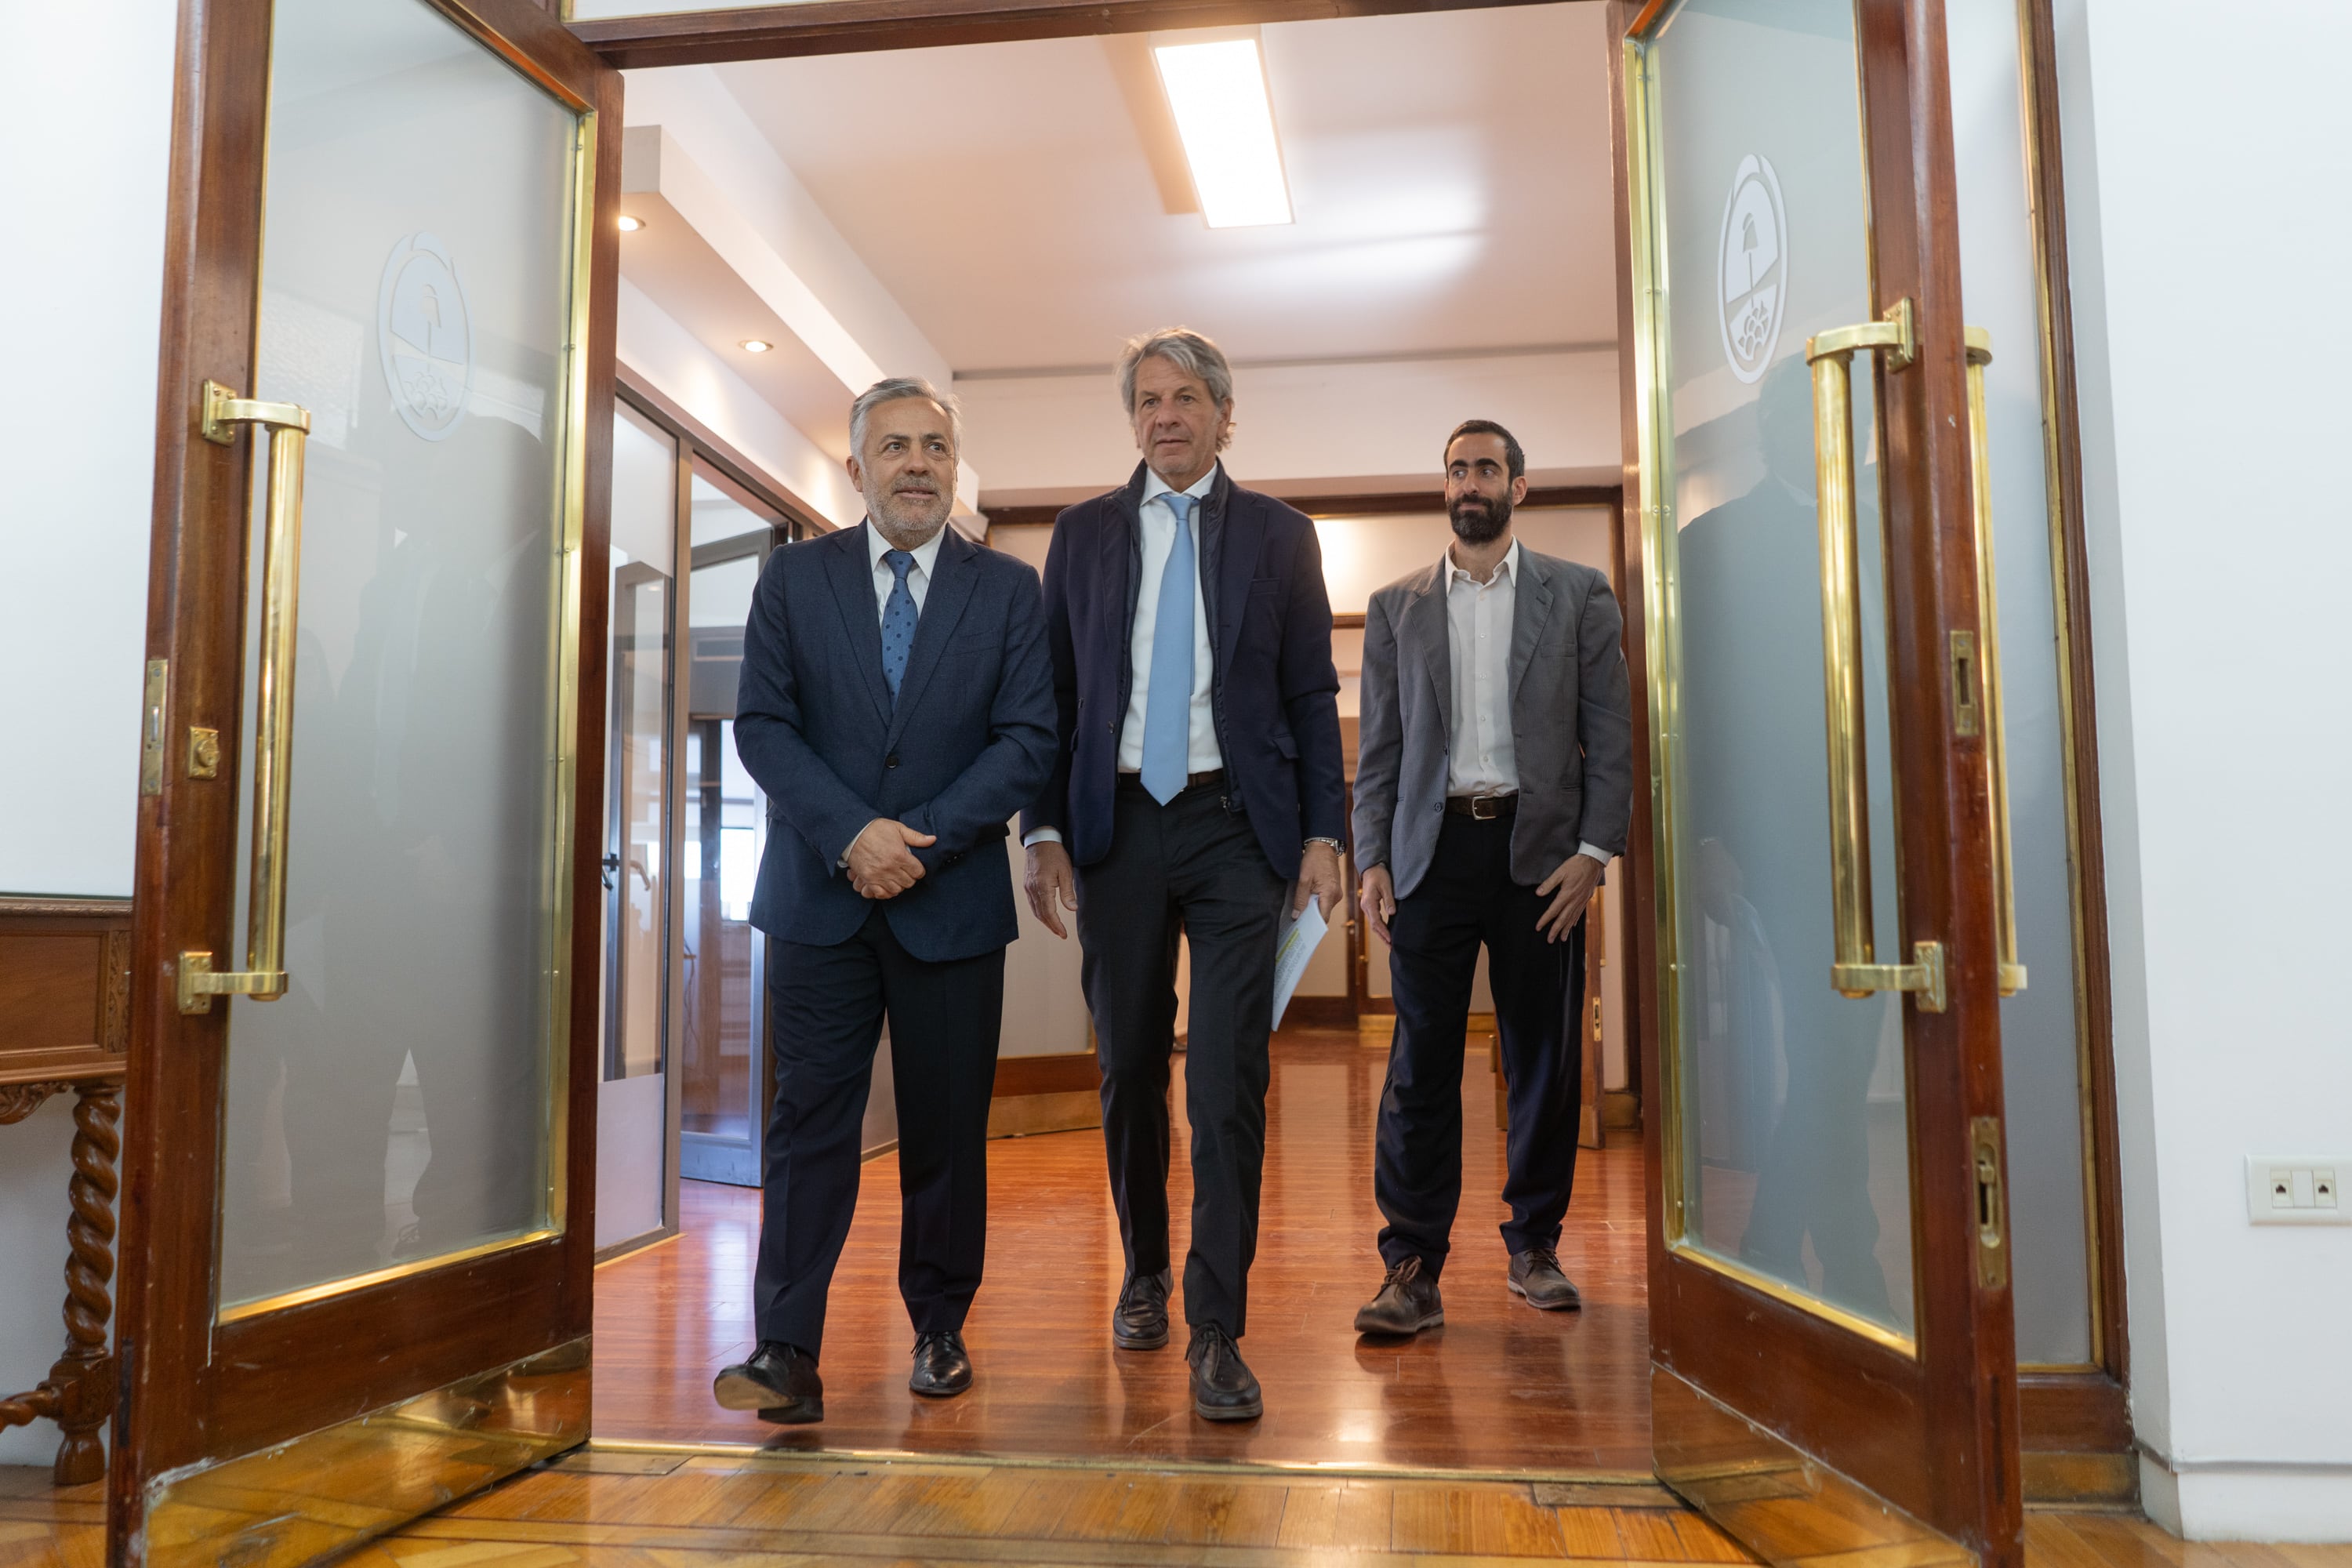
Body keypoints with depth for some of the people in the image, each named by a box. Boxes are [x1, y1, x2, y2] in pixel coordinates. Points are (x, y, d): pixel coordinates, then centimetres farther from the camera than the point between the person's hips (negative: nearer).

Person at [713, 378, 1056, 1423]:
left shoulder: (1009, 590, 6)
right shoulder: (794, 578, 8)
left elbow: (1030, 739, -2)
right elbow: (762, 723, 0)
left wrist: (921, 838, -13)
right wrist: (851, 832, -14)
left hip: (954, 901, 0)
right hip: (820, 895, 0)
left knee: (947, 1129, 7)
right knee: (809, 1119, -2)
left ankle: (939, 1329, 23)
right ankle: (786, 1354, 2)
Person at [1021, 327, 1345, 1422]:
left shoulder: (1279, 535, 7)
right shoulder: (1083, 534, 10)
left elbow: (1313, 696, 6)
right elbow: (1053, 692, 8)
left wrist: (1323, 833, -3)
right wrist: (1045, 831, -1)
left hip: (1238, 828, -2)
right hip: (1118, 827, 2)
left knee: (1228, 1080, -7)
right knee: (1129, 1067, 11)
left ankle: (1217, 1330, 1)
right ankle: (1144, 1274, 32)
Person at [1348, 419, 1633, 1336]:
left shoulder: (1579, 595, 8)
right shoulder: (1395, 607, 11)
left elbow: (1611, 735, 4)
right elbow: (1377, 747, 8)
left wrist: (1595, 850, -7)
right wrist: (1372, 861, -1)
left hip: (1539, 849, 0)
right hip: (1433, 849, 0)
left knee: (1544, 1058, 7)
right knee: (1420, 1061, -3)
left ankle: (1534, 1249, 22)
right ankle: (1412, 1271, 1)